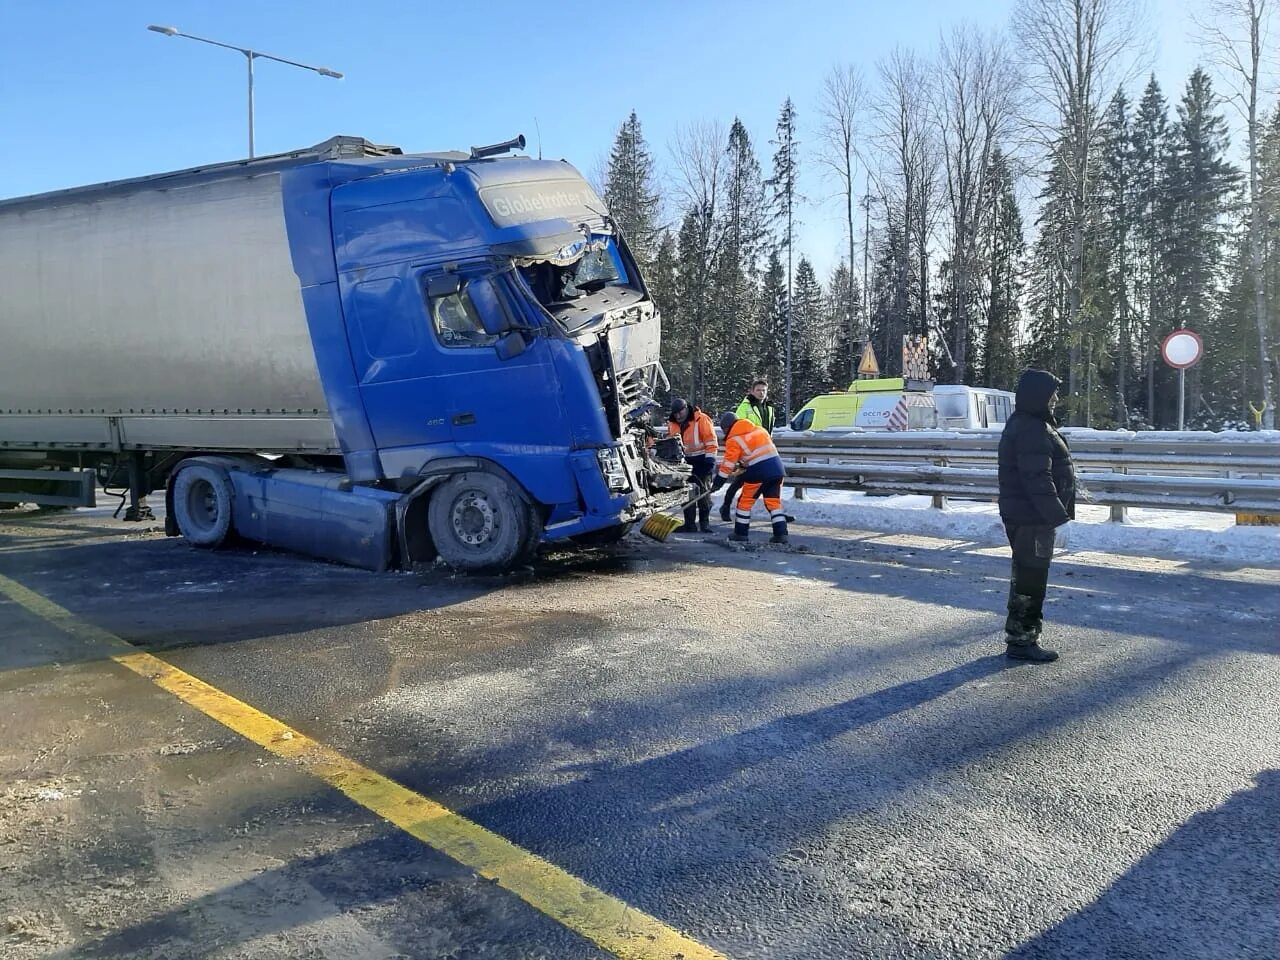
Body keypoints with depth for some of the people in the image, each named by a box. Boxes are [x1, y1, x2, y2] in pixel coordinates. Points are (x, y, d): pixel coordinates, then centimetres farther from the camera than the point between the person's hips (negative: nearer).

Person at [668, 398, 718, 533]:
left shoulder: (701, 420, -13)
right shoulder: (672, 423, 6)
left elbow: (711, 441, -14)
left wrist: (710, 459, -18)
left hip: (701, 459, -6)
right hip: (685, 461, 6)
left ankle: (704, 523, 6)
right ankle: (689, 524, 12)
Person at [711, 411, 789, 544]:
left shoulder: (734, 440, -1)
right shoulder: (759, 429, 19)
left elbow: (728, 464, -4)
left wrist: (718, 482, 1)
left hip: (759, 472, -6)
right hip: (777, 467, 6)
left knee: (745, 501, 10)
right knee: (774, 501, 12)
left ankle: (740, 533, 15)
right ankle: (781, 534, 5)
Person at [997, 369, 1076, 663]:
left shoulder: (1028, 425, 16)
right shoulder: (1031, 430, -20)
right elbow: (1038, 480, -25)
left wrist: (1057, 512, 24)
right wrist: (1058, 514, -23)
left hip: (1029, 516, 11)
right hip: (1031, 518, -11)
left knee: (1028, 576, 18)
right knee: (1030, 578, -4)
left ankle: (1024, 636, 29)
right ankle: (1021, 641, 4)